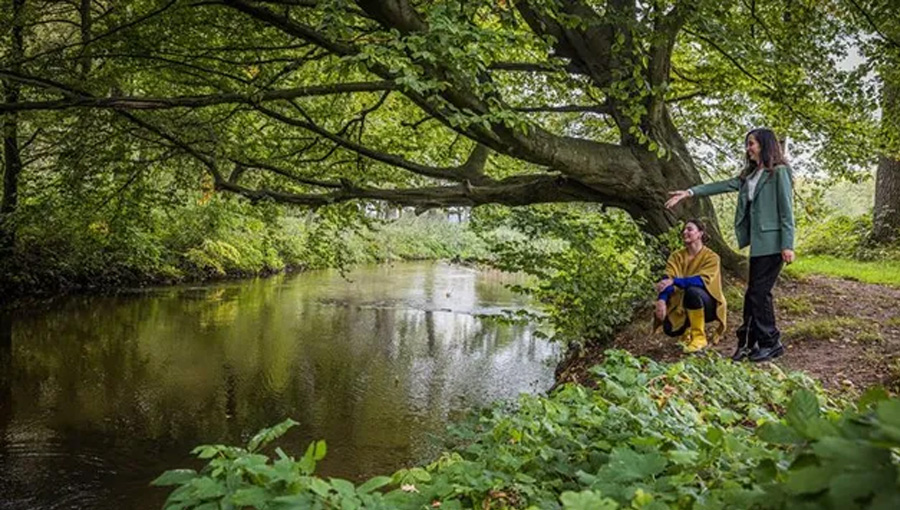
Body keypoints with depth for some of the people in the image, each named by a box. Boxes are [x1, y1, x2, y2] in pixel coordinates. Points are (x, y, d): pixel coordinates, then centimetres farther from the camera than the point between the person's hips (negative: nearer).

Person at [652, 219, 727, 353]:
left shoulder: (711, 257, -10)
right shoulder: (676, 257, 0)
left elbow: (703, 280, -28)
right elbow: (666, 280, -15)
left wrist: (674, 281, -42)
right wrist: (661, 300, -35)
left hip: (708, 305, -4)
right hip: (682, 306, 4)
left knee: (692, 290, -35)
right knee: (669, 329, -23)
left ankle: (699, 337, -21)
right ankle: (688, 329, 15)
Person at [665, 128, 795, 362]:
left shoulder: (779, 172, -5)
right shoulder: (750, 175, 18)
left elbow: (786, 211, -9)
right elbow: (722, 185, 13)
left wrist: (787, 245, -14)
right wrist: (690, 192, 4)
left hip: (772, 242, -8)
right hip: (757, 242, 8)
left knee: (760, 292, -6)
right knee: (753, 292, 8)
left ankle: (771, 343, 5)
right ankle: (749, 342, 12)